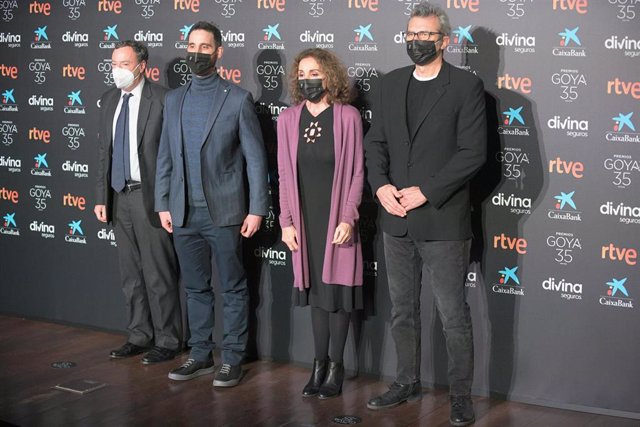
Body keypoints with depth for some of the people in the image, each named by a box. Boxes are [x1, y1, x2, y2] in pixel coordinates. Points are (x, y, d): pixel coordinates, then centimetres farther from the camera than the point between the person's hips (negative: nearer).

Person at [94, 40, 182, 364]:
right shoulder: (109, 100, 11)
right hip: (119, 196, 7)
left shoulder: (162, 100, -10)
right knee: (131, 274, 15)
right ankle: (139, 335, 26)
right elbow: (103, 152, 14)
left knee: (158, 273, 0)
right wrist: (102, 197, 9)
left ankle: (167, 341, 11)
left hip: (150, 196, -7)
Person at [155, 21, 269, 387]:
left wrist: (257, 209, -9)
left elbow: (255, 158, -4)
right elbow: (165, 156, 14)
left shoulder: (238, 99, -3)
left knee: (233, 288, 4)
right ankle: (200, 355, 23)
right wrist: (163, 204, 9)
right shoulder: (174, 99, 11)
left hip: (224, 212, -5)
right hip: (184, 214, 5)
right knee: (196, 288, 12)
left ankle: (233, 359, 13)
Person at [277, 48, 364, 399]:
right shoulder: (288, 119, 3)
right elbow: (285, 174, 6)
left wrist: (348, 218, -11)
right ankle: (319, 363, 19)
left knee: (336, 288, 2)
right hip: (305, 219, 3)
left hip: (337, 218, -3)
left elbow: (356, 171, -5)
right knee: (315, 289, 10)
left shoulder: (347, 116, -7)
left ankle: (335, 366, 13)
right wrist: (286, 221, 2)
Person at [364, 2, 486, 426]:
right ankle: (408, 382, 31)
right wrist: (381, 185, -6)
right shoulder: (391, 83, 11)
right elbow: (376, 141, 12)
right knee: (403, 311, 16)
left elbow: (473, 152, -12)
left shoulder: (466, 85, -6)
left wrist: (425, 192, -16)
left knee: (455, 316, 2)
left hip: (443, 221, -5)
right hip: (397, 219, 6)